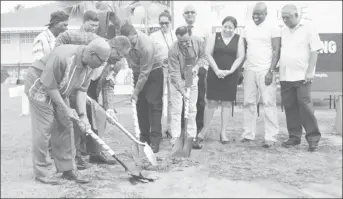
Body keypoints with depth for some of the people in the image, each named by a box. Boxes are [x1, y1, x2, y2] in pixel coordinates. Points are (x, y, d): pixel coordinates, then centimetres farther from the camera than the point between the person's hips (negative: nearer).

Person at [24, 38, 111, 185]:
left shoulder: (89, 65, -11)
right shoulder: (62, 57, -35)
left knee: (66, 128, 5)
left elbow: (81, 90, -7)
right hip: (40, 88, -7)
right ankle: (40, 172, 5)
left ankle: (67, 169, 13)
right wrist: (65, 109, -23)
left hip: (58, 92, 7)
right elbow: (49, 86, -28)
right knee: (43, 129, -7)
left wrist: (82, 115, -15)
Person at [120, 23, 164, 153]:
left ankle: (155, 141, -9)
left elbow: (145, 73, -27)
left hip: (153, 71, -6)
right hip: (138, 71, 6)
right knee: (141, 105, 5)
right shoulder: (126, 41, -16)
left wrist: (136, 92, -22)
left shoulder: (146, 46, -34)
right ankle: (144, 138, 12)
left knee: (154, 105, -10)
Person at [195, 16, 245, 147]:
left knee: (227, 103, 4)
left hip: (230, 76, 1)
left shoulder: (238, 39, 6)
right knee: (211, 102, -2)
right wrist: (217, 70, -12)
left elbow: (240, 57, 0)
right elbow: (208, 54, -2)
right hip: (215, 74, -1)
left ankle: (223, 132, 12)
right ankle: (204, 130, 6)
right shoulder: (214, 37, 4)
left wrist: (230, 70, -12)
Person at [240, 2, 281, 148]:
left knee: (269, 103, -6)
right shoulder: (247, 28, 12)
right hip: (249, 70, 5)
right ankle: (248, 134, 11)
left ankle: (270, 137, -4)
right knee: (249, 103, 5)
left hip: (265, 71, -5)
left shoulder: (273, 28, -2)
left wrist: (271, 71, -15)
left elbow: (276, 51, -6)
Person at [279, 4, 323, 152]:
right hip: (285, 76, 5)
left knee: (304, 104, -9)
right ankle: (294, 136, 15)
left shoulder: (308, 28, -2)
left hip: (302, 75, -5)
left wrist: (310, 71, -13)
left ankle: (313, 137, 1)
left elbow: (314, 50, -6)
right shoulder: (283, 30, 13)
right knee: (289, 106, 6)